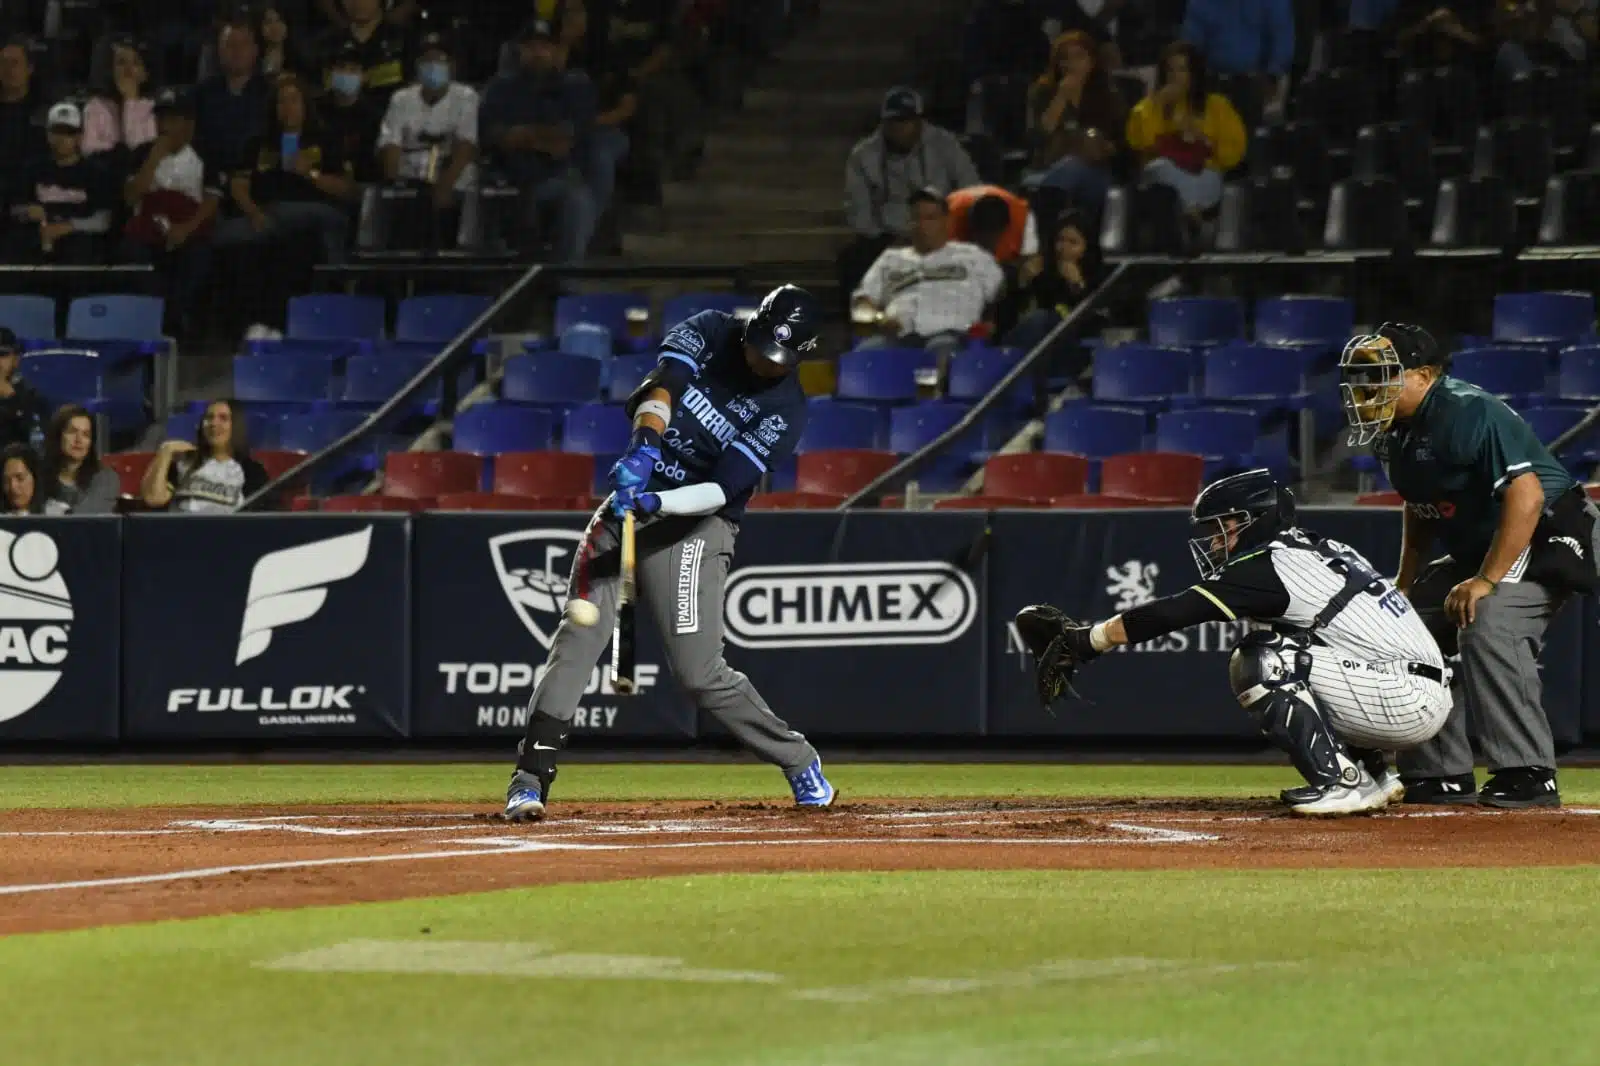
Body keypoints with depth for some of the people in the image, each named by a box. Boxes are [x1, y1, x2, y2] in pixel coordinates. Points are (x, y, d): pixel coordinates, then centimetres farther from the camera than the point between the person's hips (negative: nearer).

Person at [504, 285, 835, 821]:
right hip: (628, 504, 3)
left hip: (694, 525, -3)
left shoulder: (786, 410, -9)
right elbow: (664, 383, -19)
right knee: (577, 636, -10)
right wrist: (645, 446, -37)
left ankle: (799, 763, 10)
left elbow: (722, 490, -19)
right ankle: (531, 779, -12)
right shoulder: (711, 332, 0)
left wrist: (654, 502, -34)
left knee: (699, 672, -10)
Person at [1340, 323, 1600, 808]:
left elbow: (1526, 496, -32)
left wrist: (1486, 581, -32)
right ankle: (1443, 777, 13)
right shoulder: (1394, 430, 4)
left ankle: (1528, 777, -28)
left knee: (1486, 626, -31)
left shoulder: (1469, 413, -25)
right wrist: (1405, 584, 15)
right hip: (1473, 551, 10)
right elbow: (1420, 505, 21)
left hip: (1547, 540, -10)